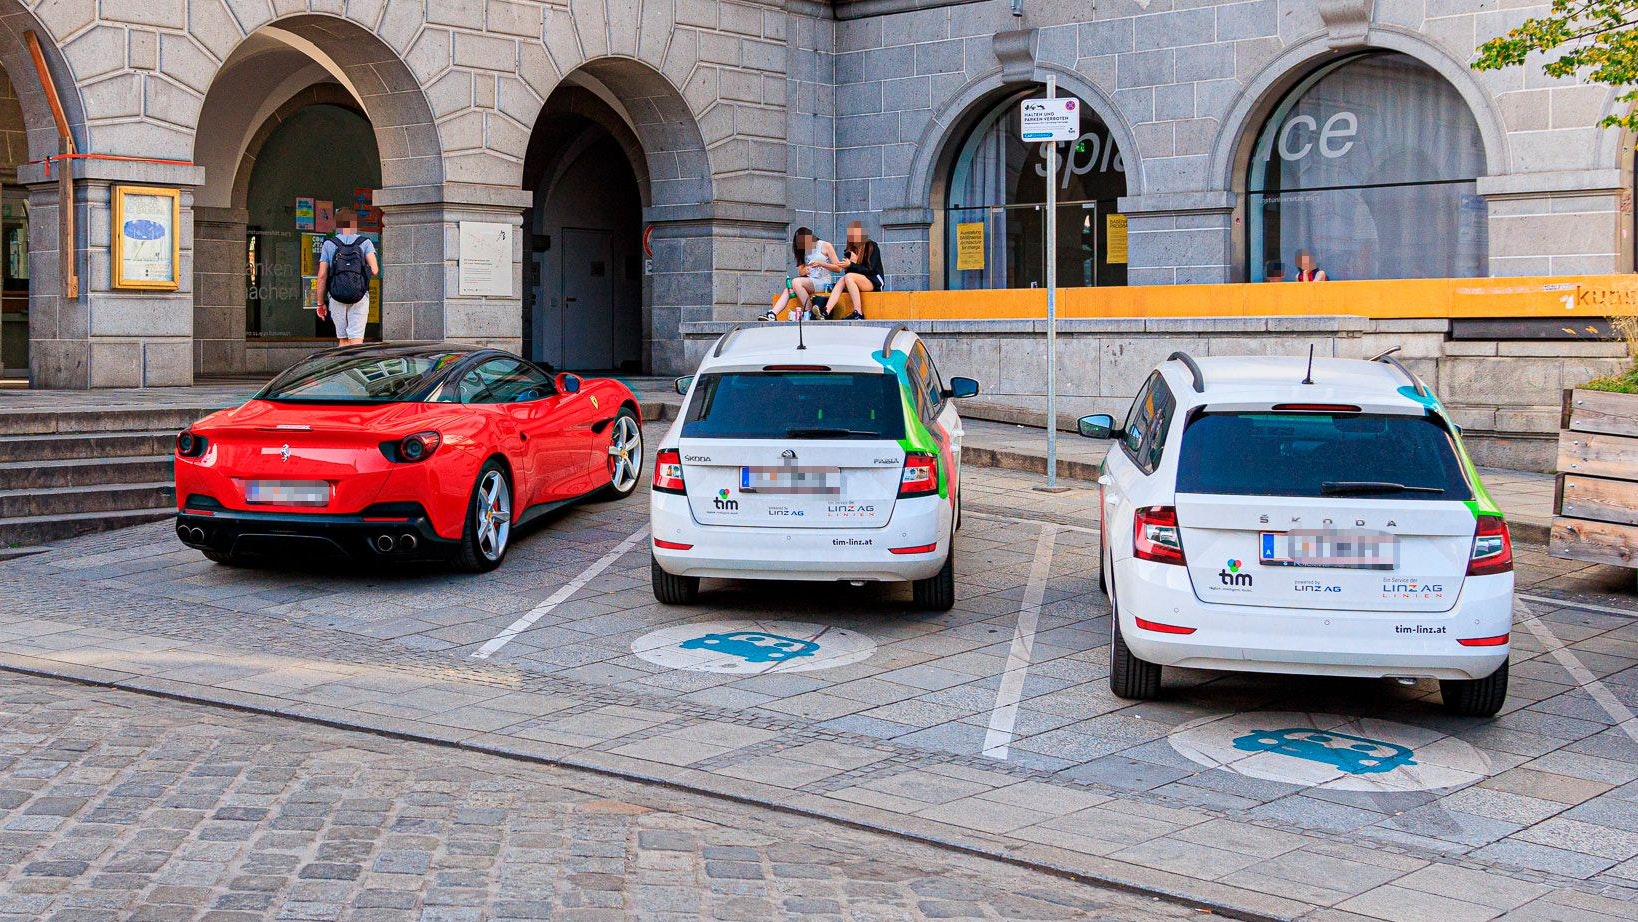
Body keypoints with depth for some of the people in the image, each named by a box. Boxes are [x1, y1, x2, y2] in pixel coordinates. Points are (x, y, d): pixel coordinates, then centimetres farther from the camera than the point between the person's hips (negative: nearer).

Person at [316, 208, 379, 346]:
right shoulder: (365, 243, 0)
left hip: (336, 298, 1)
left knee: (343, 339, 12)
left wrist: (321, 303, 6)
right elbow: (374, 270, -11)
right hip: (360, 298, -1)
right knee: (357, 339, -4)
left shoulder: (329, 244, 3)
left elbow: (322, 276, 0)